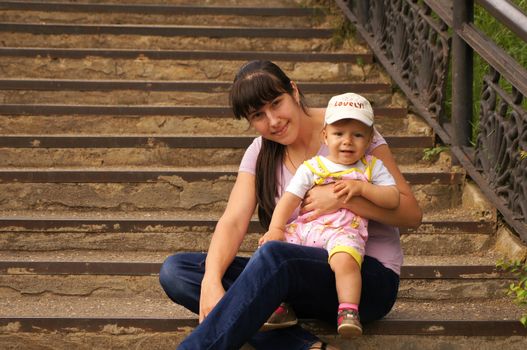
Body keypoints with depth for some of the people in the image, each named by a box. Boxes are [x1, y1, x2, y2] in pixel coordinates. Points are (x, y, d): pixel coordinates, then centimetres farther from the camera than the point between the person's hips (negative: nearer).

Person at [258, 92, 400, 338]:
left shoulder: (372, 167, 14)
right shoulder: (312, 167, 14)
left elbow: (393, 199, 5)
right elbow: (290, 199, 6)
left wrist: (361, 187, -8)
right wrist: (276, 229, -9)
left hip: (343, 231, -3)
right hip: (303, 228, 3)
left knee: (345, 258, -37)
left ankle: (348, 311, -29)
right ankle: (280, 307, -5)